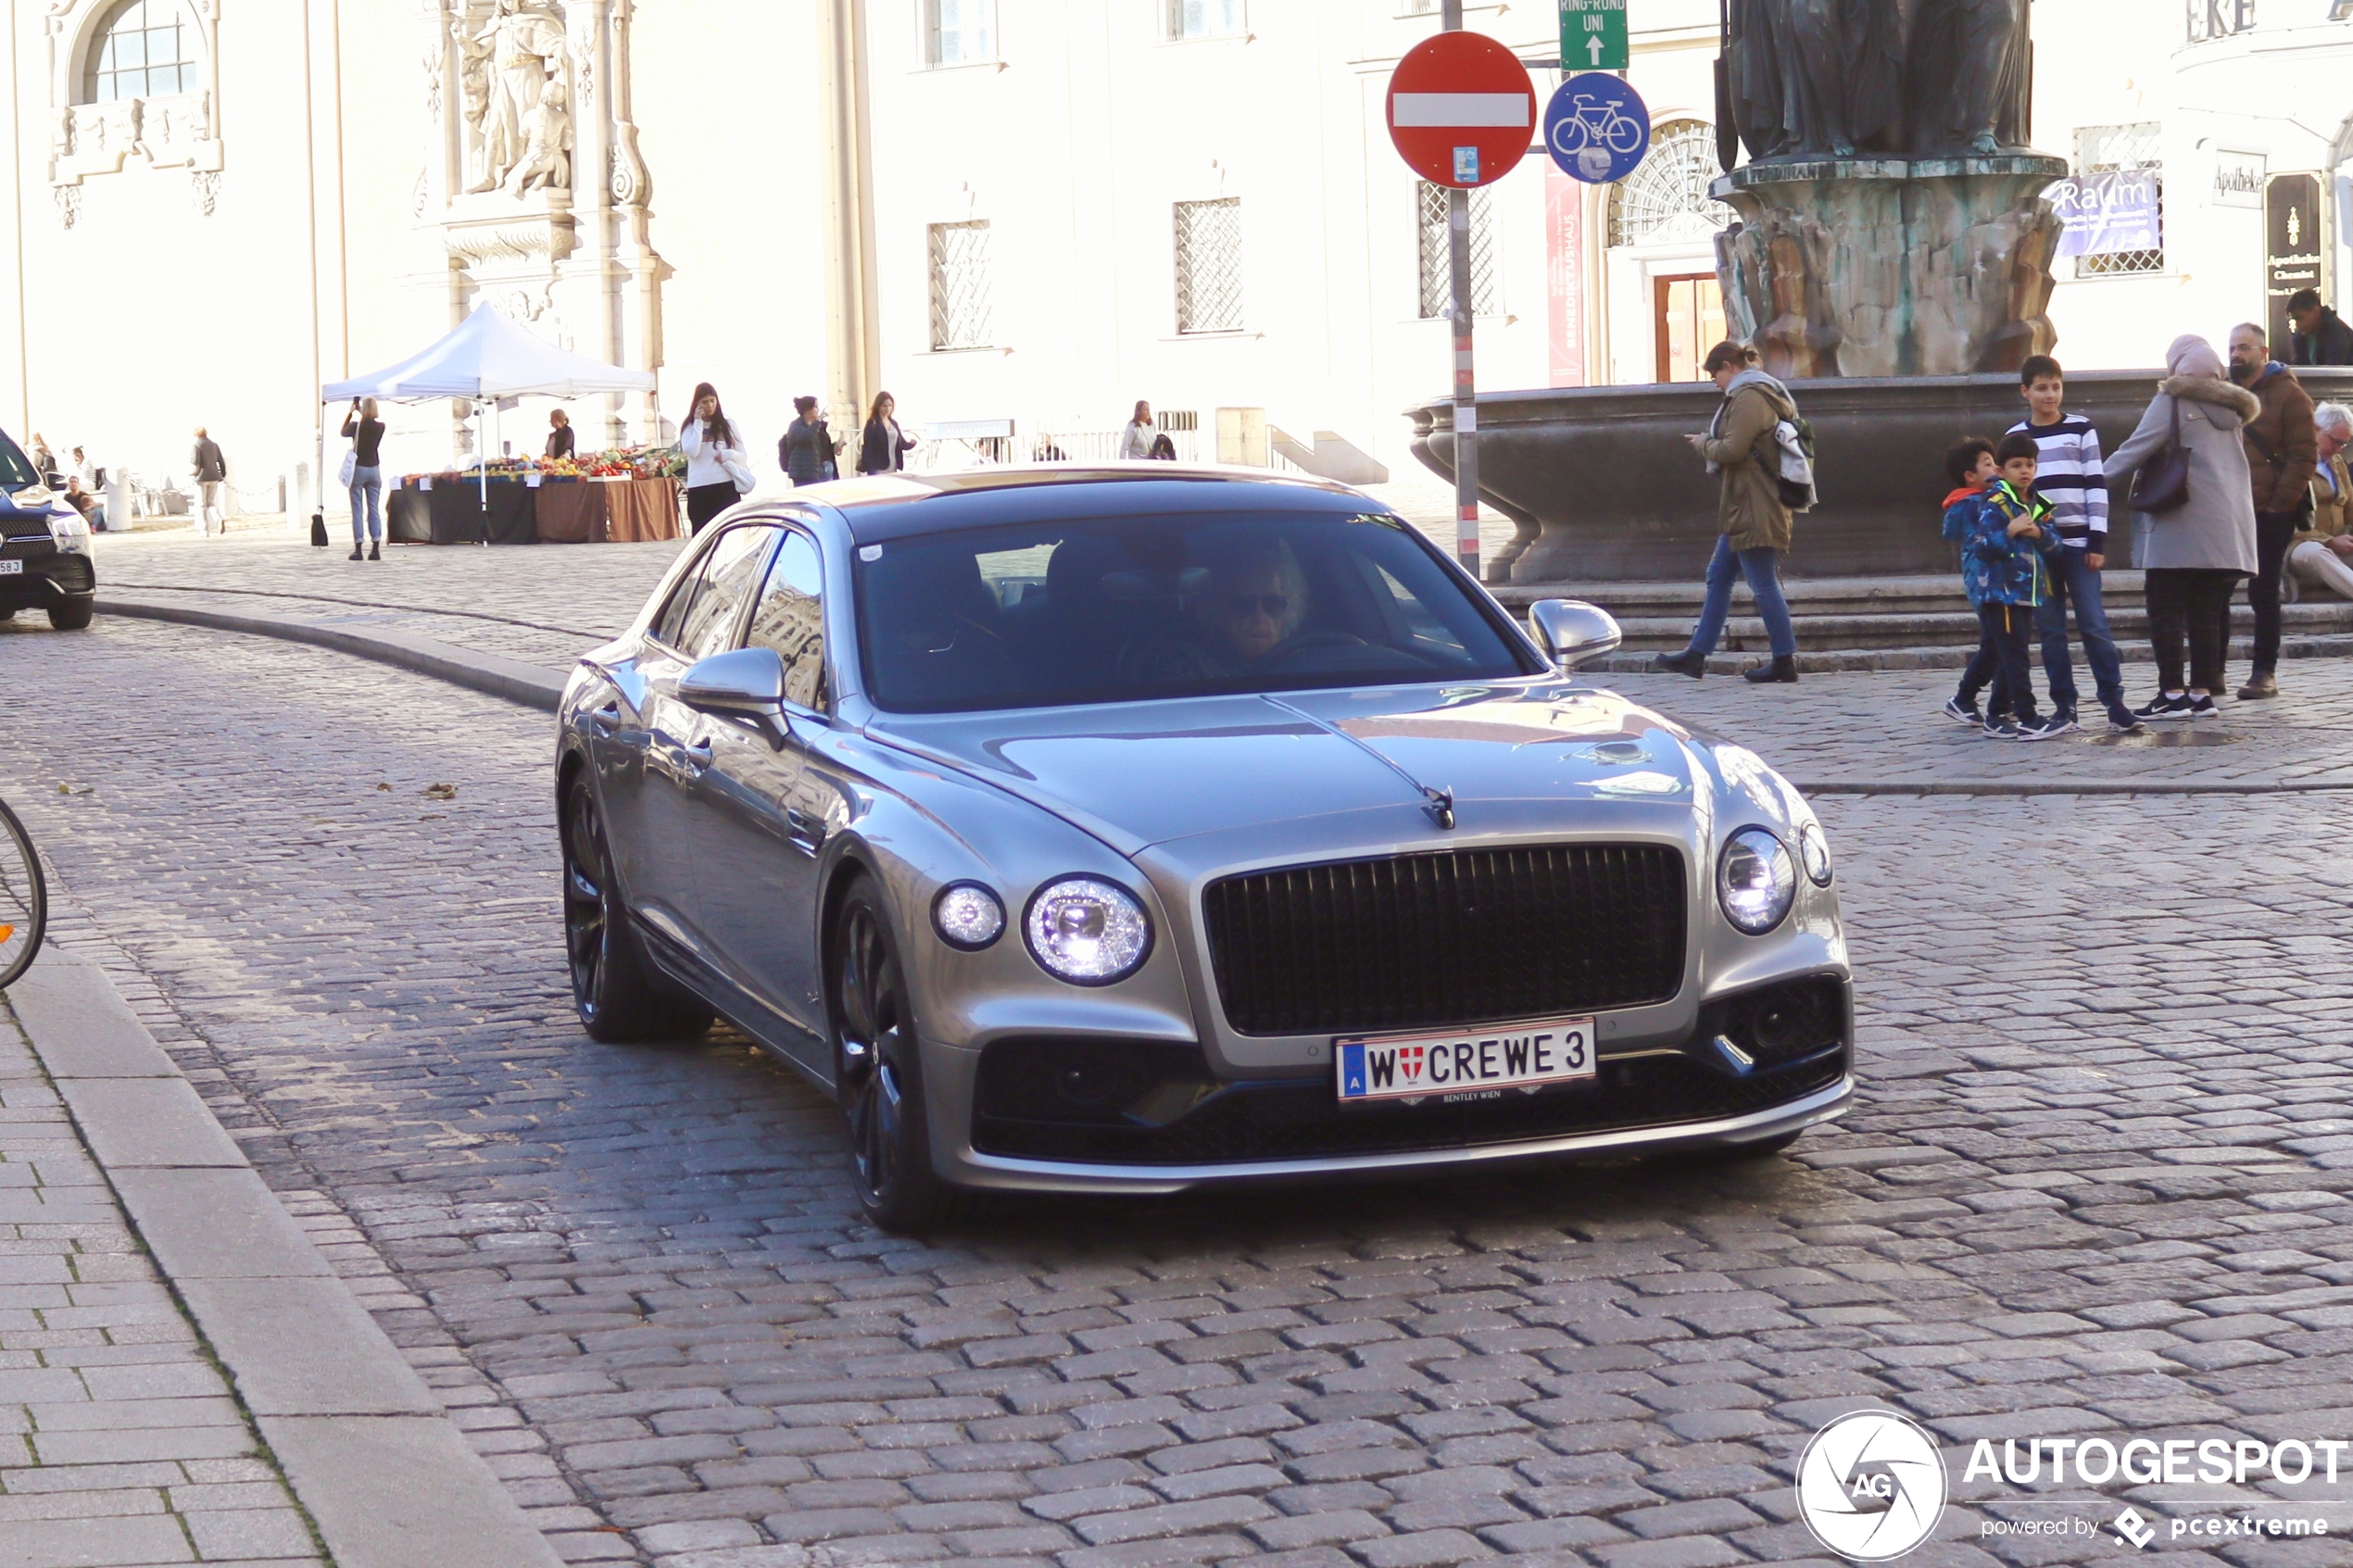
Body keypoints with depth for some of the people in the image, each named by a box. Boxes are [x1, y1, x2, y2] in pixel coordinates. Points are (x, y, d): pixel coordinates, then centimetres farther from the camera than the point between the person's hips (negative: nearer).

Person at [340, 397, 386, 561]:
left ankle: (358, 549, -4)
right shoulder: (380, 426, -2)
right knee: (374, 510, 4)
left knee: (356, 511, 0)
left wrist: (351, 412, 13)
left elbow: (343, 432, 11)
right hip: (374, 469, 3)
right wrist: (361, 413, 24)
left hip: (358, 469, -3)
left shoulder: (357, 426, -11)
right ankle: (376, 549, -2)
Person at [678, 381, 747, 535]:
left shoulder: (727, 424, 10)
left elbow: (742, 456, 10)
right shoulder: (690, 427, 6)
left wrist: (728, 455, -11)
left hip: (726, 487, 1)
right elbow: (692, 452, -11)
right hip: (699, 489, -1)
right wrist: (698, 423, -6)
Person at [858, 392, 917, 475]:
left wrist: (911, 443, 2)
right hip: (878, 468, -7)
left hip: (892, 468, 7)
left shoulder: (894, 423, 15)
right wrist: (868, 468, -18)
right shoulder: (872, 424, -5)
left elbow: (901, 443, 19)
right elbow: (867, 447, -11)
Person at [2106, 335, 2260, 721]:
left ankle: (2172, 693, -8)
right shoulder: (2229, 407, 16)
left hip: (2182, 527, -6)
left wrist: (2104, 481, 5)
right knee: (2206, 611, 7)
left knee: (2166, 610, -3)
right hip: (2229, 528, 7)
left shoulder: (2172, 402, -4)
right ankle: (2203, 691, 4)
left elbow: (2137, 449, -7)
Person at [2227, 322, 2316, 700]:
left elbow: (2302, 456, -7)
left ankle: (2265, 673, 5)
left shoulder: (2288, 394, -2)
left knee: (2263, 593, -1)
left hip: (2270, 514, -4)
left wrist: (2280, 506, -14)